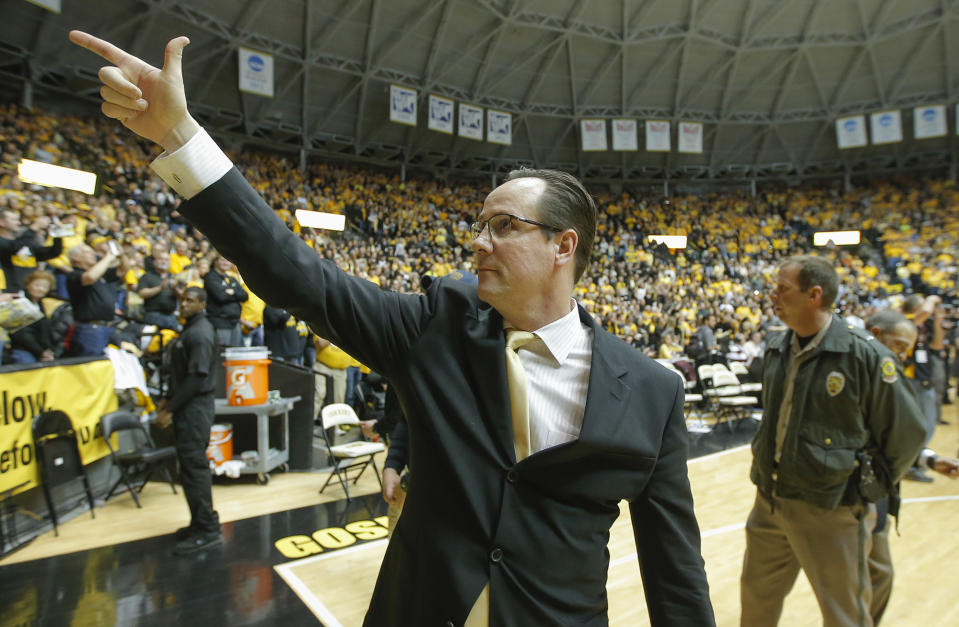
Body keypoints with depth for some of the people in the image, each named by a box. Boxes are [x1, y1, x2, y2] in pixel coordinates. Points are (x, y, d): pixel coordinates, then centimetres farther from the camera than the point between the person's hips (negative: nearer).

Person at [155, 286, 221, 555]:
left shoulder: (200, 333, -15)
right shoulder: (190, 329, 16)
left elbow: (196, 377, -21)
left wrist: (171, 408, -17)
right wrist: (169, 400, 13)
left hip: (195, 409, -10)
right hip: (188, 409, 10)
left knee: (194, 467, -5)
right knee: (193, 466, 15)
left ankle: (207, 529, 4)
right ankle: (201, 523, 26)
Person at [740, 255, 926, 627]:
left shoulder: (865, 355, -17)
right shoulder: (776, 350, 2)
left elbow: (906, 433, -7)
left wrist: (871, 487, -1)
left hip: (832, 512, -6)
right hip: (769, 504, 6)